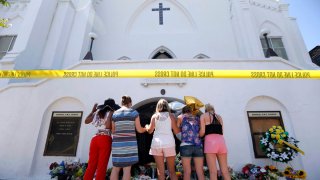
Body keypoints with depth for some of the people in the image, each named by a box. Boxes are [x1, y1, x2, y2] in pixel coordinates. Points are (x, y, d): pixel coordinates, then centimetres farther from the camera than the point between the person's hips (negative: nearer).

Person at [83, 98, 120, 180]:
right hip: (105, 139, -5)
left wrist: (92, 110, 29)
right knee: (102, 166, 1)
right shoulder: (110, 113, -1)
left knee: (91, 165, 10)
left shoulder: (97, 112, 15)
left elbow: (86, 121, 22)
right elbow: (108, 126, -16)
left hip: (95, 139, 6)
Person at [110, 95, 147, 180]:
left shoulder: (115, 114, 7)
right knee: (127, 169, 1)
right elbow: (139, 130, -1)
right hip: (129, 143, -3)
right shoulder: (134, 112, -2)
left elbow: (113, 131, 11)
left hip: (117, 143, 3)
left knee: (115, 168, 12)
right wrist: (145, 129, 20)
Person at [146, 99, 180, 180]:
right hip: (169, 143, -1)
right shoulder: (171, 115, 3)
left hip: (156, 143, 1)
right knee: (172, 171, 12)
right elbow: (176, 131, 1)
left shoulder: (154, 116, 6)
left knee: (160, 171, 8)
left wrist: (146, 126, 29)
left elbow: (150, 130, 8)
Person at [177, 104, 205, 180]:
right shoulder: (197, 118, 20)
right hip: (198, 146, 3)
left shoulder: (180, 117, 12)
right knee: (200, 172, 6)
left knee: (187, 172, 2)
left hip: (186, 145, -2)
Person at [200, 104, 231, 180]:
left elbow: (202, 132, 0)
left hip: (210, 140, -4)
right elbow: (222, 131, 18)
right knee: (225, 171, 7)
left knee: (213, 172, -4)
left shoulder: (203, 116, 10)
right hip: (221, 140, 5)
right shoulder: (219, 117, 23)